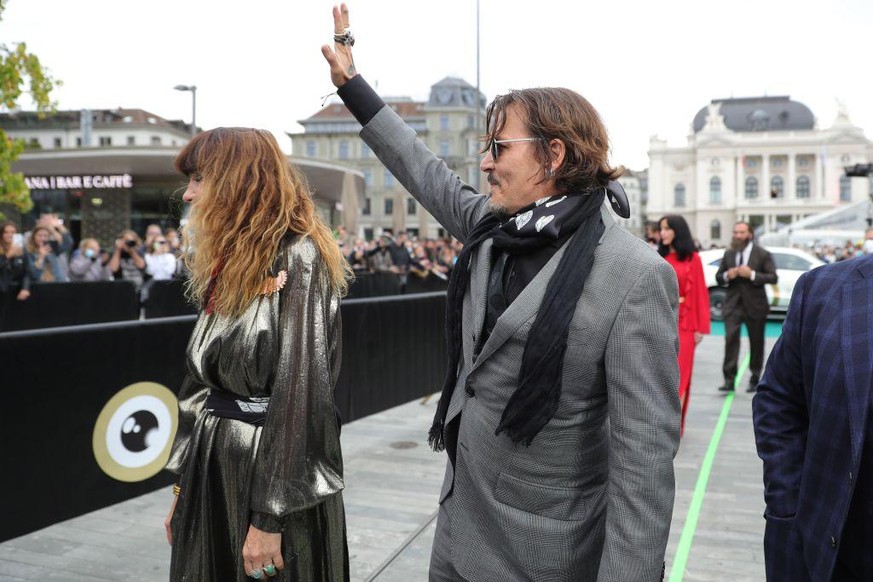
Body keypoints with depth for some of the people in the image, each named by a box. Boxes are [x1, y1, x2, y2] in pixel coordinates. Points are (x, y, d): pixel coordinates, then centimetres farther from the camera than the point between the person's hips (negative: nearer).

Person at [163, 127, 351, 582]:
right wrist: (183, 484, 15)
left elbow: (302, 393, -21)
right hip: (213, 467, 8)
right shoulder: (229, 263, 10)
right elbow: (204, 378, 14)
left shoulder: (297, 258, -16)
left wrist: (269, 517, -21)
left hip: (269, 472, -8)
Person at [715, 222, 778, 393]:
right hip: (733, 303, 1)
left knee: (756, 342, 9)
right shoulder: (728, 254, 8)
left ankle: (755, 379, 23)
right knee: (731, 339, -12)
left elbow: (773, 278, -7)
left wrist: (752, 274, -20)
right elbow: (718, 277, 13)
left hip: (755, 304, -1)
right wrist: (727, 276, -10)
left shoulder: (763, 254, -2)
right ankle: (729, 379, -13)